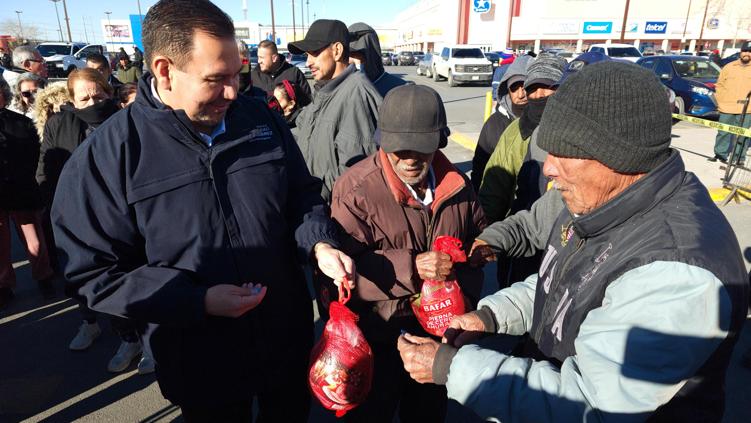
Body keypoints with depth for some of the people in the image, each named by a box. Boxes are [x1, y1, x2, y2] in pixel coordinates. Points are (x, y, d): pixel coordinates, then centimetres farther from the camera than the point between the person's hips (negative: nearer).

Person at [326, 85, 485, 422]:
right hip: (377, 341, -4)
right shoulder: (355, 189, -20)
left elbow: (478, 242, 11)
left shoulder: (457, 185, -2)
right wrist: (411, 267, -31)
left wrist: (465, 296, -1)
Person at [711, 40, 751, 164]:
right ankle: (720, 154, 18)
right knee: (723, 133, 6)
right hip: (727, 107, 1)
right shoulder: (729, 67, 8)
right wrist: (720, 100, 1)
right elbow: (720, 84, 11)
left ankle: (740, 158, 11)